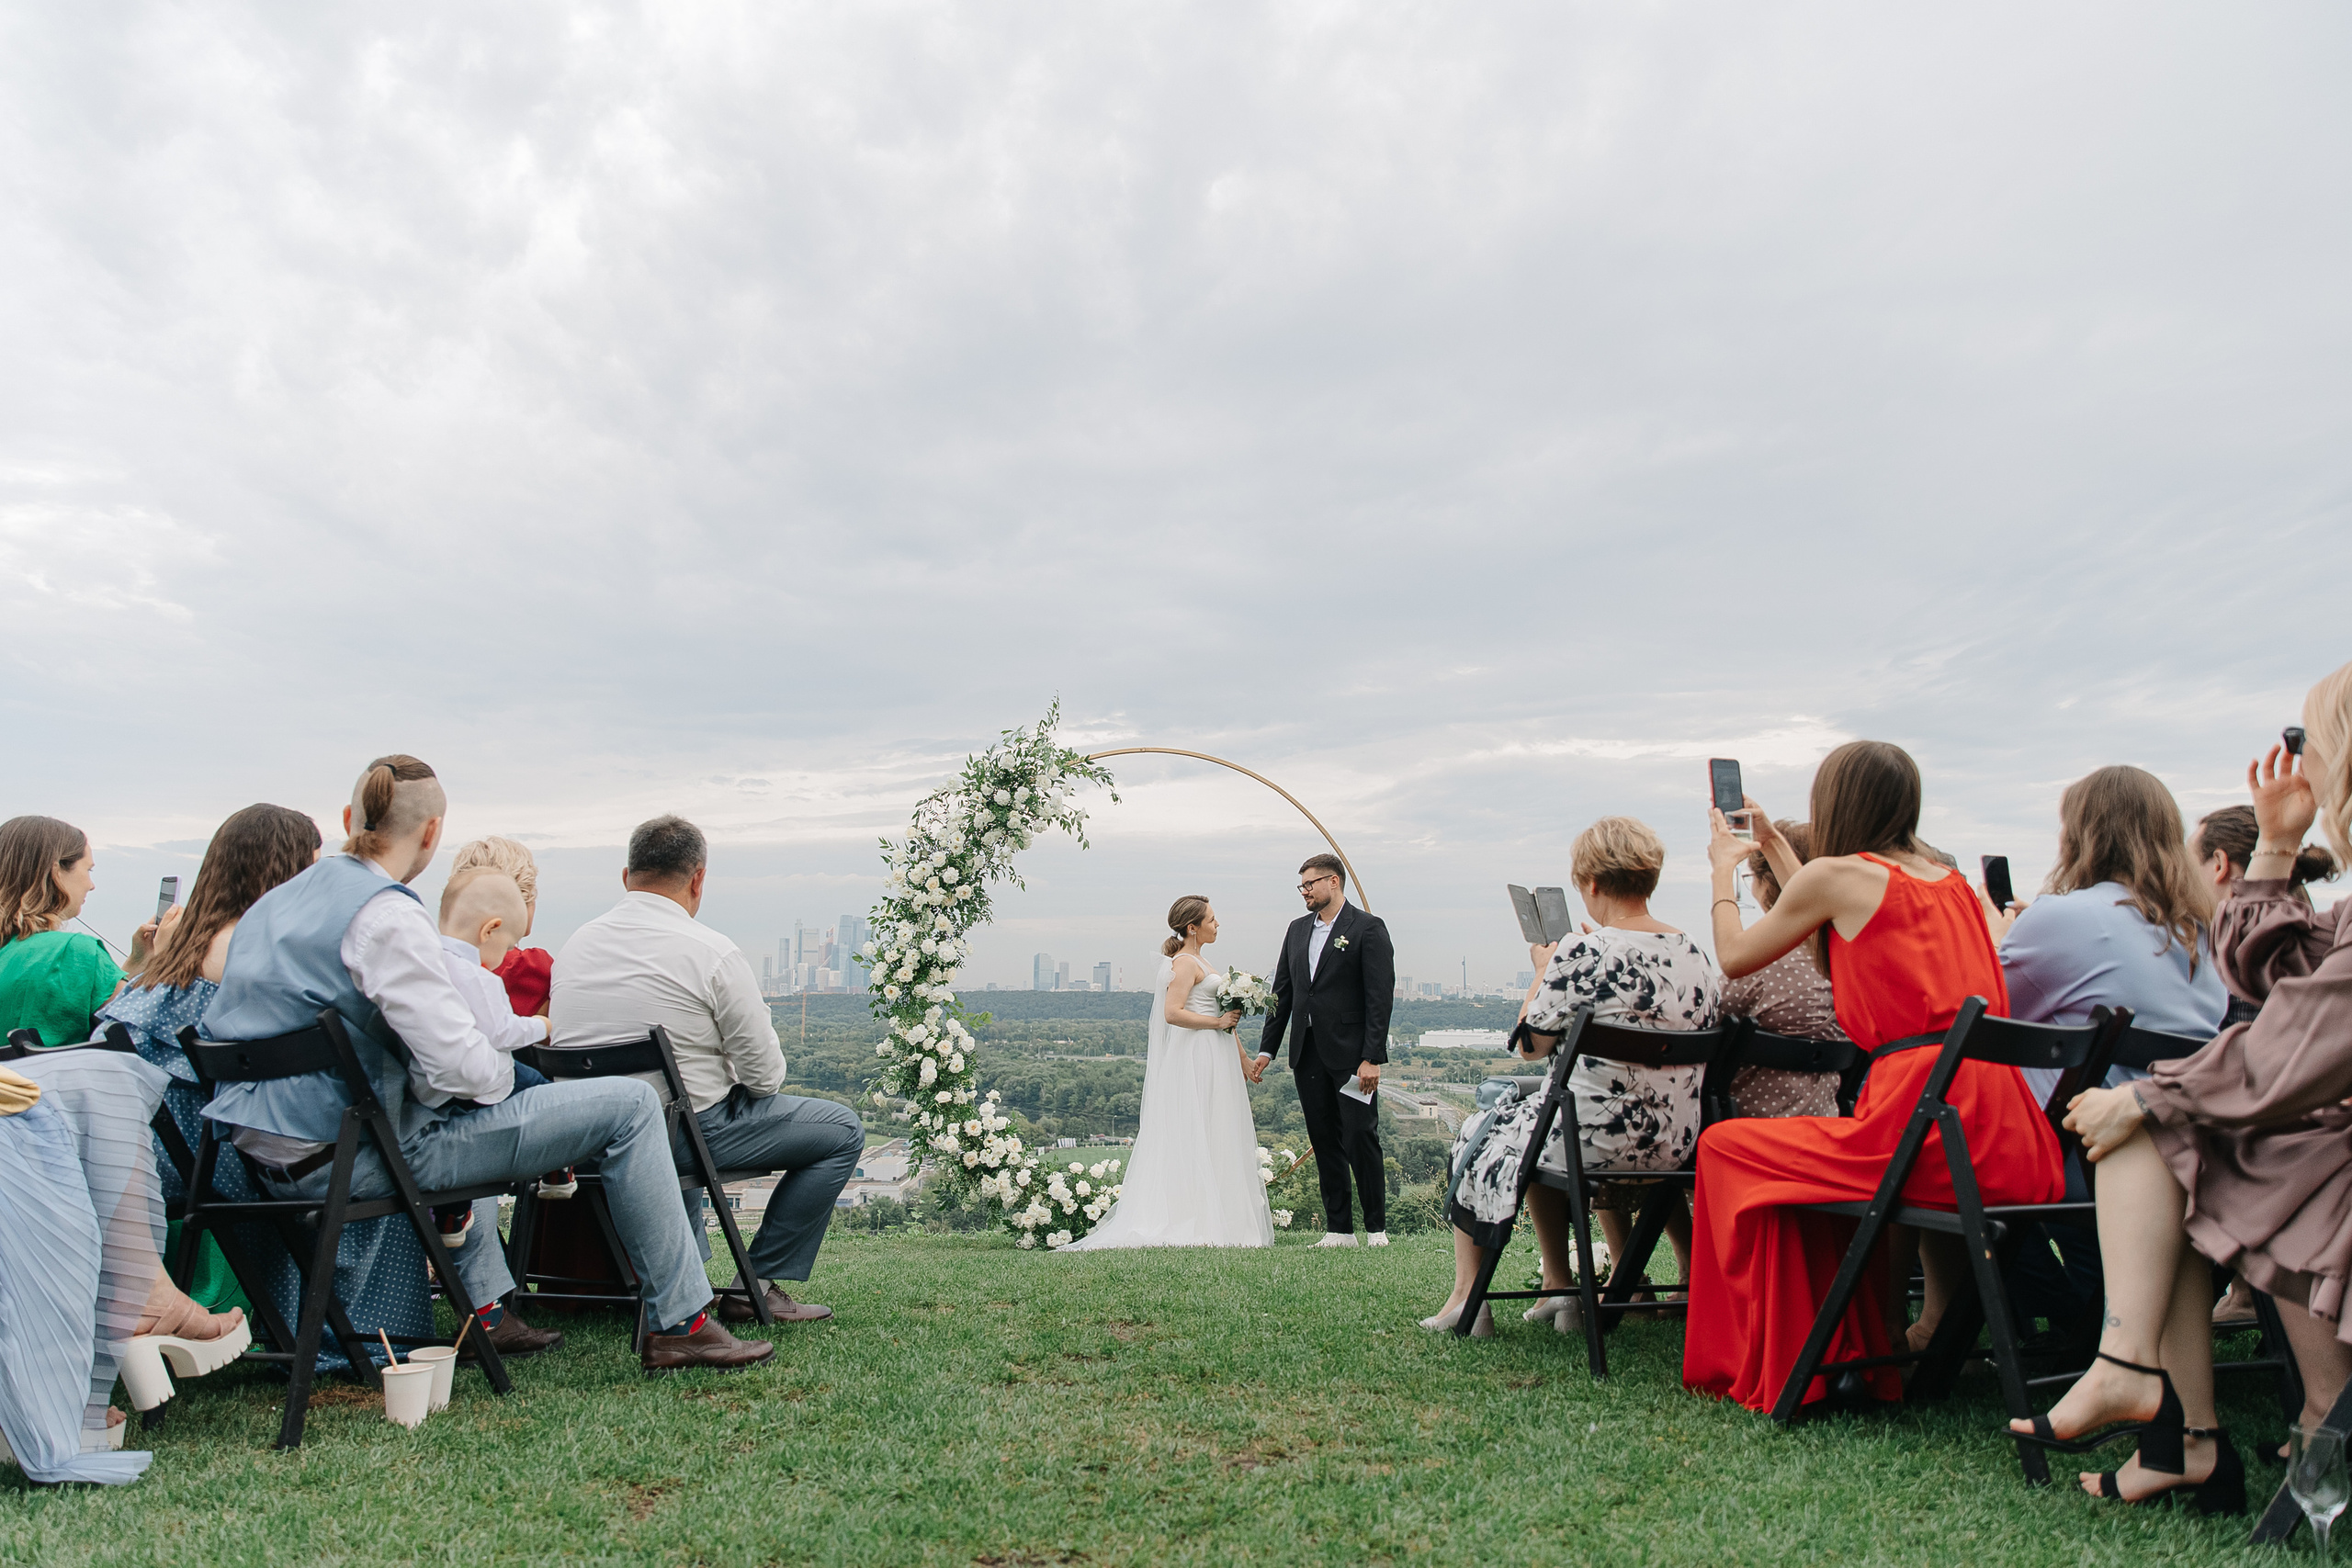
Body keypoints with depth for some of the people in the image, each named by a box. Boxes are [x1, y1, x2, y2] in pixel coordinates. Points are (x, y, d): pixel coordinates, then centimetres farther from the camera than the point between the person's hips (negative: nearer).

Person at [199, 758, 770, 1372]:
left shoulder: (270, 904, 10)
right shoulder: (388, 917, -18)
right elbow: (461, 1068, -23)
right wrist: (503, 1069, 1)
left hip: (277, 1161, 10)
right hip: (356, 1161, -9)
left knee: (458, 1116, 42)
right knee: (629, 1104, -6)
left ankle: (487, 1309, 36)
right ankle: (680, 1324, 2)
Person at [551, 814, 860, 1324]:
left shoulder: (574, 943, 3)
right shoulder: (713, 953, -15)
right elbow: (765, 1076, -12)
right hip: (684, 1133, -7)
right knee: (844, 1130, 7)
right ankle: (759, 1286, 5)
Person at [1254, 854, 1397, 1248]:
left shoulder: (1368, 929, -5)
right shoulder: (1298, 930, 14)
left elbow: (1380, 997, -10)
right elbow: (1282, 992, 16)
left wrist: (1372, 1057, -16)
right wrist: (1267, 1048, 12)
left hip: (1351, 1055, -6)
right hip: (1308, 1054, 6)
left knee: (1361, 1140, -5)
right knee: (1325, 1142, 8)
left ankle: (1376, 1228, 7)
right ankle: (1339, 1229, 14)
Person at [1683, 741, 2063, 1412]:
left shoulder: (1834, 874, -1)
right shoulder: (1952, 881, 19)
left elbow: (1735, 958, 13)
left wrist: (1724, 868, 29)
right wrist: (1772, 844, 45)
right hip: (2013, 1151, 8)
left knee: (1726, 1147, 10)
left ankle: (1778, 1365, 14)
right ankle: (1939, 1327, 35)